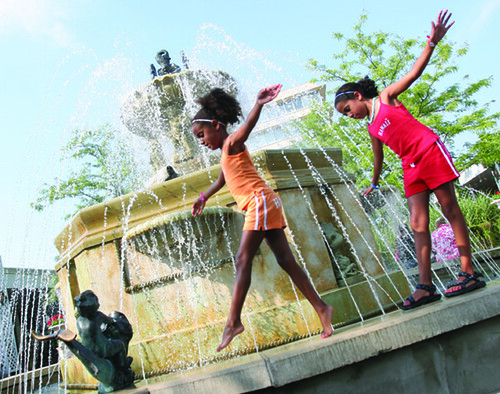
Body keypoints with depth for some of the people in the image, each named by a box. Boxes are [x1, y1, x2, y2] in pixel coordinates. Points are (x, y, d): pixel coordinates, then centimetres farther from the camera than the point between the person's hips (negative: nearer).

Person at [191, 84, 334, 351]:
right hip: (259, 206, 10)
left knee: (242, 261, -12)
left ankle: (233, 321, -11)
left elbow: (248, 124, -27)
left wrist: (259, 104, -47)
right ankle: (320, 308, 8)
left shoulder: (232, 143, -5)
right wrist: (204, 197, 52)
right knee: (285, 261, 6)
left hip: (260, 201, -10)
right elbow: (222, 180, 39)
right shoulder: (226, 152, 22)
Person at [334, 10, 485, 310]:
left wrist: (432, 43, -19)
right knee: (418, 222, -4)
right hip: (411, 166, 6)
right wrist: (374, 184, 38)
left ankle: (469, 273, 1)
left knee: (450, 209, -3)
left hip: (430, 151, -6)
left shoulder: (386, 97, 1)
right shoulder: (371, 129, 16)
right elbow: (379, 157, 27)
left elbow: (414, 72, -6)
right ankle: (426, 286, -7)